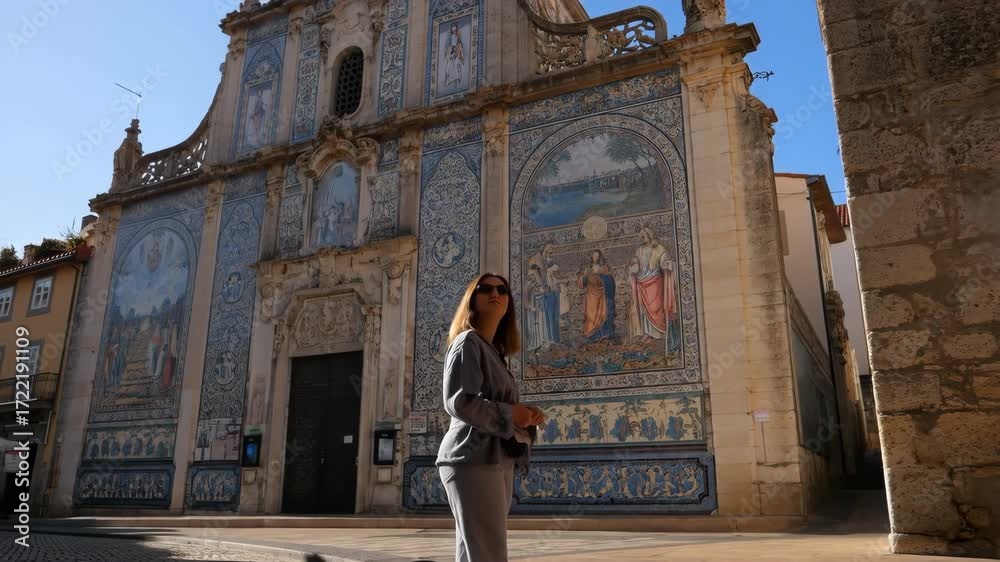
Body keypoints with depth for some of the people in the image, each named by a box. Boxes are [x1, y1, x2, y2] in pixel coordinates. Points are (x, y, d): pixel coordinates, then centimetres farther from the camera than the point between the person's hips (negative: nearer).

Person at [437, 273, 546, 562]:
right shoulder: (468, 341, -7)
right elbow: (457, 401, -19)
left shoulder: (495, 350, 20)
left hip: (496, 460, 10)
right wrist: (510, 414, -13)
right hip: (474, 460, -10)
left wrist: (525, 414, 5)